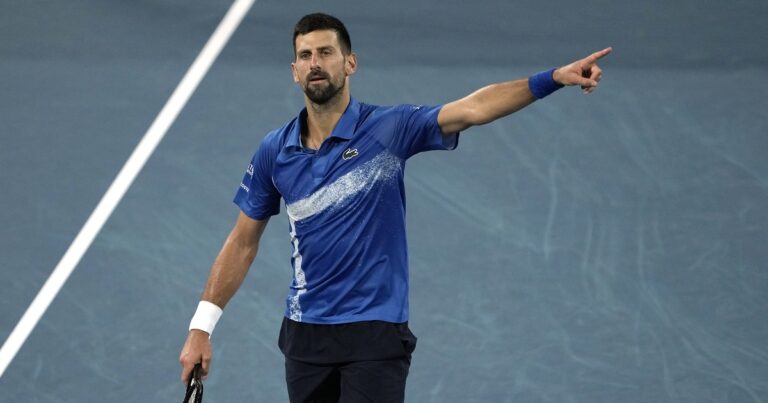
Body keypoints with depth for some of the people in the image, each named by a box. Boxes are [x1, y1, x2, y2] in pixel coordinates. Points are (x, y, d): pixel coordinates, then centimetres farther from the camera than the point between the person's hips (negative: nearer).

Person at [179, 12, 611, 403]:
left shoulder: (388, 128, -7)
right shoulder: (275, 152, 3)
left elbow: (471, 109, -21)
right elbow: (243, 243, 11)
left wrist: (552, 79, -35)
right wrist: (201, 327, 8)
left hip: (376, 335, -4)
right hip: (305, 336, 4)